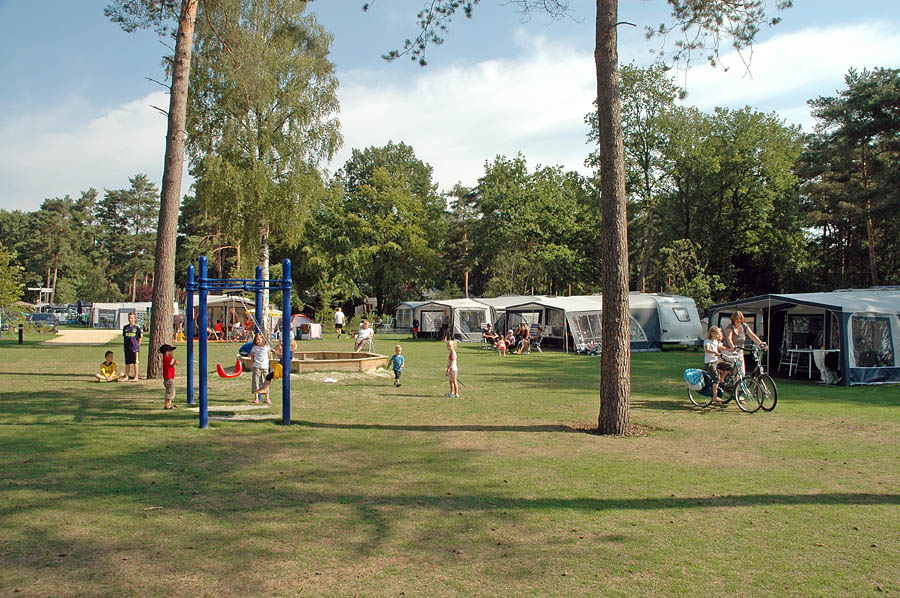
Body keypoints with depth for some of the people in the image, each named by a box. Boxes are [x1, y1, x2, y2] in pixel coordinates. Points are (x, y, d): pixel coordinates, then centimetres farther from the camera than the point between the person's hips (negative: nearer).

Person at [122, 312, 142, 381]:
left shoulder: (137, 327, -4)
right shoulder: (125, 327, 7)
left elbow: (140, 337, 1)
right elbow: (124, 336, 15)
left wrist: (137, 345, 0)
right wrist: (126, 344, 7)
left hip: (134, 347, -4)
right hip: (127, 348, 4)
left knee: (135, 363, 2)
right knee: (127, 363, 9)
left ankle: (136, 377, 8)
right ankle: (126, 377, 16)